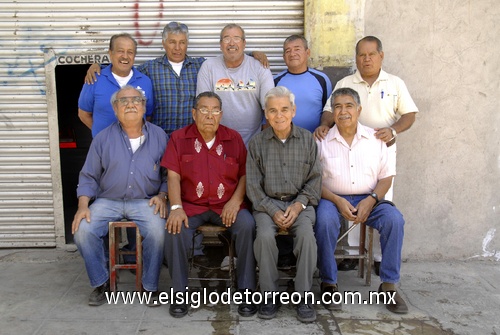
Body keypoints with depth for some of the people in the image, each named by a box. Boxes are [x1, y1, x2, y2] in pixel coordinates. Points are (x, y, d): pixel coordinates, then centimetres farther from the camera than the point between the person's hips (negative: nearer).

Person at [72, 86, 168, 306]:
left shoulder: (159, 136, 6)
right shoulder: (103, 139, 7)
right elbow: (89, 176, 8)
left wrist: (162, 196, -10)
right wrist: (83, 205, -7)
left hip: (145, 201, -1)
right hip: (108, 201, 2)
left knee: (157, 231, -31)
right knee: (82, 231, -22)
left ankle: (150, 286, -7)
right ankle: (101, 282, 1)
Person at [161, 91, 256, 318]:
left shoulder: (233, 138, 8)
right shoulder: (179, 138, 5)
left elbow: (245, 174, 5)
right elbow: (173, 176, -2)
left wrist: (235, 201, -11)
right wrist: (176, 208, -16)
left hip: (227, 205, 1)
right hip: (191, 204, 0)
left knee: (247, 225, -27)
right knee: (175, 229, -29)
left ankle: (246, 290, -12)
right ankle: (179, 291, -9)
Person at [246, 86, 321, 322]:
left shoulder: (307, 139, 4)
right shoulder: (257, 143, 2)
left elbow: (314, 178, 4)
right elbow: (253, 185, 1)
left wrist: (299, 204, -10)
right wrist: (273, 211, -11)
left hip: (300, 202, 0)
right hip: (267, 203, 0)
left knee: (306, 234, -29)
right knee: (264, 235, -29)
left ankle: (303, 295, -13)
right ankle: (269, 294, -11)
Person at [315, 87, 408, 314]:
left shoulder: (375, 138, 7)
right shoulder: (322, 141, 1)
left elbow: (386, 176, 5)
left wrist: (371, 200, -13)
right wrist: (338, 201, -17)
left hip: (368, 199, 2)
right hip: (332, 198, -2)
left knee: (394, 219, -26)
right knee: (325, 220, -34)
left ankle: (388, 285, -11)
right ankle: (328, 284, -16)